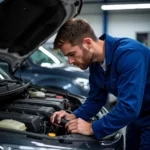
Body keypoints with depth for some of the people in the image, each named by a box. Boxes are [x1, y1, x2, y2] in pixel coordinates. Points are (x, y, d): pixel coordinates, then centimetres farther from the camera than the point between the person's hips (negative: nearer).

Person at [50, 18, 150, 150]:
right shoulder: (95, 64, -4)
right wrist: (75, 116, -9)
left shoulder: (128, 54, -31)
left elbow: (129, 107, -35)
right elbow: (96, 99, 7)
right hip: (137, 118, 7)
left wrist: (93, 128, -27)